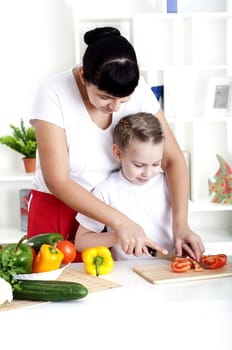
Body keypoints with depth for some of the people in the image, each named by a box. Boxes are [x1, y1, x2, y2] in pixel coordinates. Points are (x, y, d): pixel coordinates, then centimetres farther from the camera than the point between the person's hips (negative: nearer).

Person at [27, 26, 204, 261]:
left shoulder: (136, 88, -14)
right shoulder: (53, 94, -23)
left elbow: (173, 159, -11)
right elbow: (57, 181, -25)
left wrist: (180, 223, -24)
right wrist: (120, 222, -32)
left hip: (113, 203, 3)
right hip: (57, 209, -2)